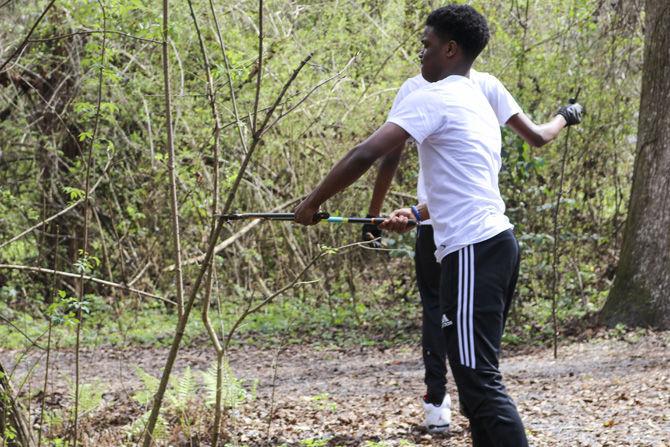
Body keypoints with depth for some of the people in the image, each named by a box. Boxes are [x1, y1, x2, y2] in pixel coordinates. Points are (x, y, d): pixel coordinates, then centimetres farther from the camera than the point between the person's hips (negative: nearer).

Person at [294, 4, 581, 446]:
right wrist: (419, 213, 23)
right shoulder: (479, 103, 21)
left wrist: (313, 203, -2)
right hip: (498, 242, 10)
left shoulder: (433, 99, -7)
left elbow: (365, 155, -14)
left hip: (472, 252, -10)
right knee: (478, 376, 13)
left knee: (480, 381, -12)